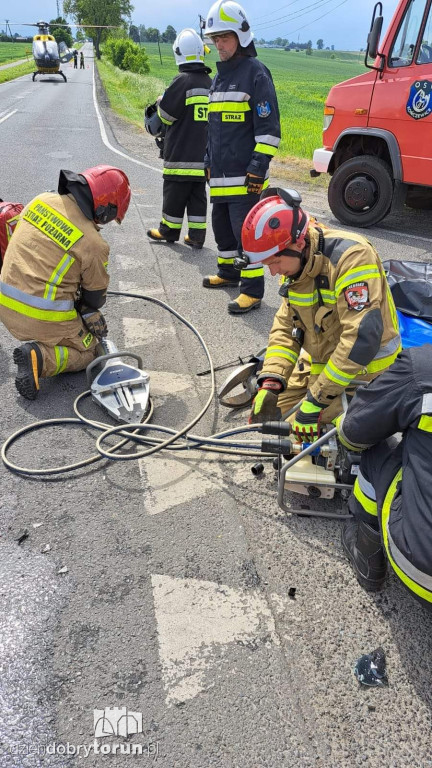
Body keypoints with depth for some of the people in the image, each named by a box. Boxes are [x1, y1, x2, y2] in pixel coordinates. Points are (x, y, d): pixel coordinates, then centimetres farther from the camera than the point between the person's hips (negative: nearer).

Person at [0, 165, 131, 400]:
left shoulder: (41, 200, 1)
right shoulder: (93, 243, -16)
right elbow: (95, 297, -3)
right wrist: (91, 316, 21)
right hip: (43, 318, -7)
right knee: (88, 352, 15)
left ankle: (45, 340, 16)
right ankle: (39, 357, -8)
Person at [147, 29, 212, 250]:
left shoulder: (182, 80, -12)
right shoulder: (210, 82, 9)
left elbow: (166, 113, -10)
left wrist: (161, 100, 10)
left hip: (180, 152, -6)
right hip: (203, 154, 6)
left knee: (174, 194, 5)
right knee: (198, 195, 9)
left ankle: (169, 231, 15)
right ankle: (196, 236, 10)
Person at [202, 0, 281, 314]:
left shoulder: (256, 72, -7)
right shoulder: (220, 76, 20)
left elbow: (269, 127, -13)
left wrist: (259, 167, -19)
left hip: (244, 175, -9)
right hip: (220, 174, 9)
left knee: (245, 230, -10)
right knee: (222, 224, 17)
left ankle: (253, 289, -5)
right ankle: (228, 271, 34)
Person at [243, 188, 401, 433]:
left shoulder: (352, 256, -27)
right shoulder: (296, 263, -3)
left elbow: (362, 338, -33)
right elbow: (285, 325, 1)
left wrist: (316, 399, -30)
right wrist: (271, 382, -12)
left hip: (358, 368, -6)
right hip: (319, 361, 7)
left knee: (304, 438, -12)